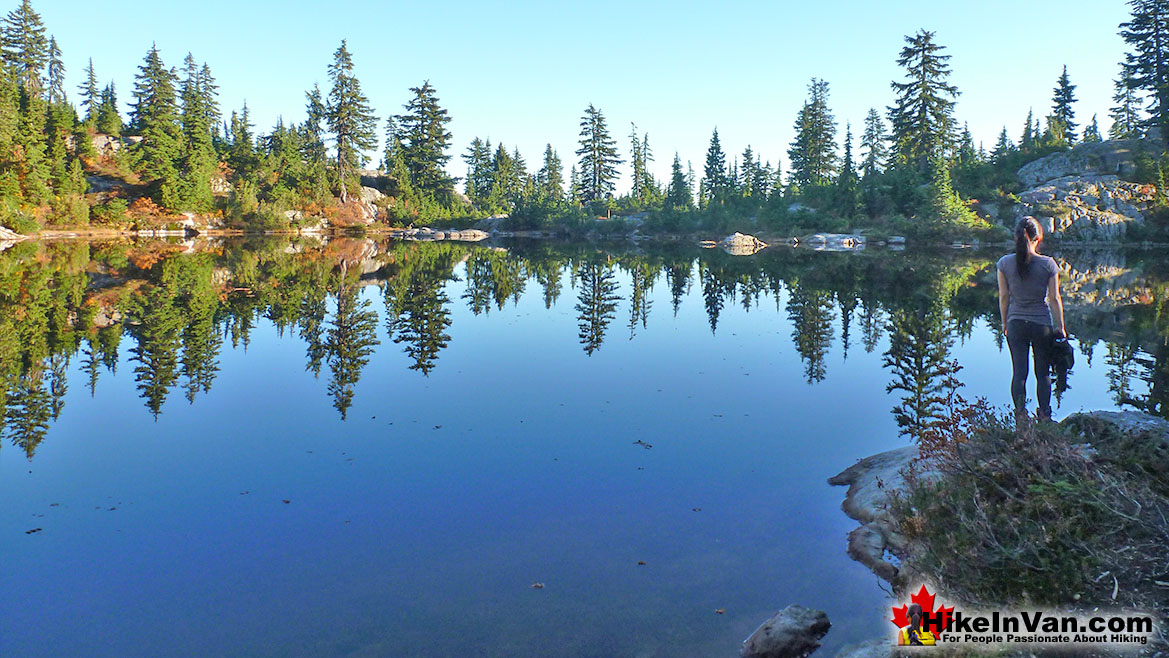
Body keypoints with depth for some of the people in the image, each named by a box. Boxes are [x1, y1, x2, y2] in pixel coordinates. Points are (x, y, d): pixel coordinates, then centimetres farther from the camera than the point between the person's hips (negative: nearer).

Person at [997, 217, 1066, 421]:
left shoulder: (1005, 263, -8)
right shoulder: (1048, 264, -11)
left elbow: (1003, 297, -1)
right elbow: (1054, 299, -5)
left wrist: (1005, 323, 11)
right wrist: (1060, 327, 5)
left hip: (1015, 324, 1)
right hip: (1042, 324, -1)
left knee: (1018, 373, 8)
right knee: (1043, 373, 14)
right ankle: (1044, 416, 23)